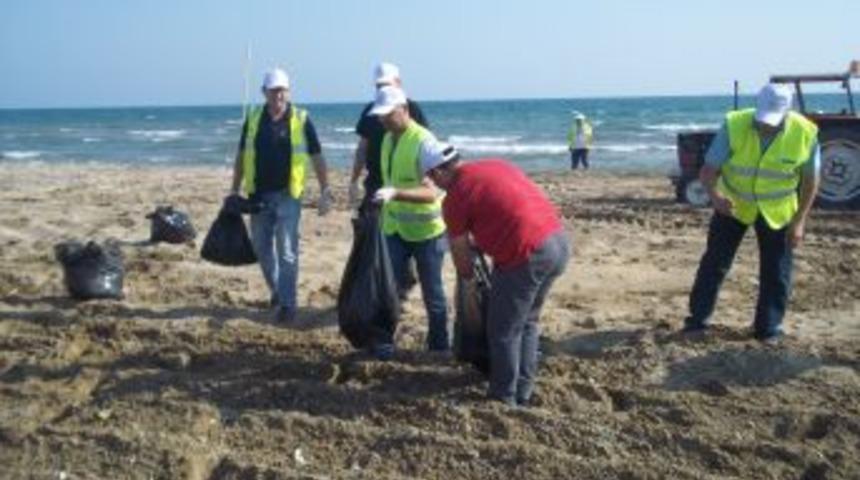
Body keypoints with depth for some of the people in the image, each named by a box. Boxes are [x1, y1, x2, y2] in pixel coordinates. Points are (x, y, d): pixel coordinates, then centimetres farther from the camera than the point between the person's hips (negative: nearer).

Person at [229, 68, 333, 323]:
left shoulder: (301, 120, -4)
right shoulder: (253, 119, 5)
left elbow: (317, 158, -2)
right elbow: (242, 156, 13)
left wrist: (325, 192, -5)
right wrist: (234, 189, 10)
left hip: (287, 195, -4)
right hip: (258, 194, 4)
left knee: (287, 251, -4)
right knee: (262, 248, 13)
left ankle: (287, 303, 4)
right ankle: (277, 290, 34)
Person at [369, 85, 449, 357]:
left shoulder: (423, 141, -20)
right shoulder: (388, 138, 5)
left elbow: (430, 193, -29)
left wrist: (395, 193, -43)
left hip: (426, 230, -6)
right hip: (395, 228, 6)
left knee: (432, 293, 7)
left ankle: (439, 346, 23)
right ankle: (384, 342, 11)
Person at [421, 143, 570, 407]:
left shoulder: (454, 197, -1)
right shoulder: (495, 164, 18)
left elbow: (461, 254, 8)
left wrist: (469, 280, 26)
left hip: (529, 254, -8)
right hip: (559, 241, 8)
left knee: (504, 331, 9)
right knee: (527, 322, 22)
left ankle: (504, 399, 18)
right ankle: (523, 393, 30)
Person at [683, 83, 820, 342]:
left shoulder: (805, 134, -21)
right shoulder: (734, 125, -25)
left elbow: (810, 179, -7)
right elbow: (709, 169, -23)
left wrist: (799, 221, -10)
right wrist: (714, 194, -43)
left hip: (777, 211, 1)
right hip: (733, 204, 0)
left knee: (776, 271, 3)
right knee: (715, 261, 1)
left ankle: (768, 327, 17)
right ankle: (698, 318, 13)